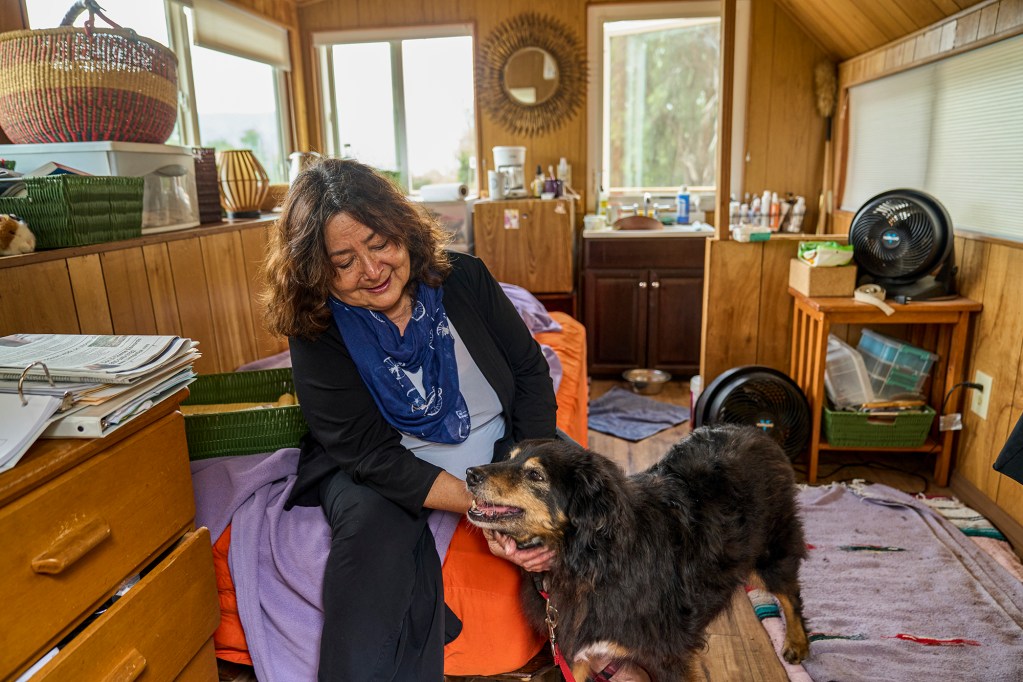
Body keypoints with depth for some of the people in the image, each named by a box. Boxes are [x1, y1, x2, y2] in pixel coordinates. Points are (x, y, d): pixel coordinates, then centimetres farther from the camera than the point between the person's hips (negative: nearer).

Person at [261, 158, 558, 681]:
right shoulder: (317, 334, -13)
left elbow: (531, 372, -4)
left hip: (500, 448, 3)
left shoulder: (462, 278, -7)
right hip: (377, 471, -2)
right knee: (371, 520, -34)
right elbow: (373, 455, -18)